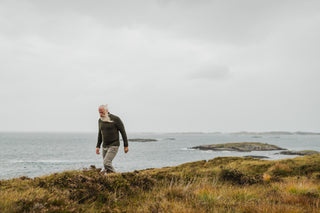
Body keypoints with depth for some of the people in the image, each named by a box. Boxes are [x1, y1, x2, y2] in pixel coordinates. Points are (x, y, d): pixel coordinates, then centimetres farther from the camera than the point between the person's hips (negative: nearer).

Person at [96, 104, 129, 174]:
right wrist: (98, 146, 13)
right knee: (107, 165, 5)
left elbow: (123, 132, -7)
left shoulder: (115, 119, -12)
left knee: (106, 163, -20)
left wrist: (126, 146, -6)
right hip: (105, 146, 6)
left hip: (114, 146, -6)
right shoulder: (100, 120, 6)